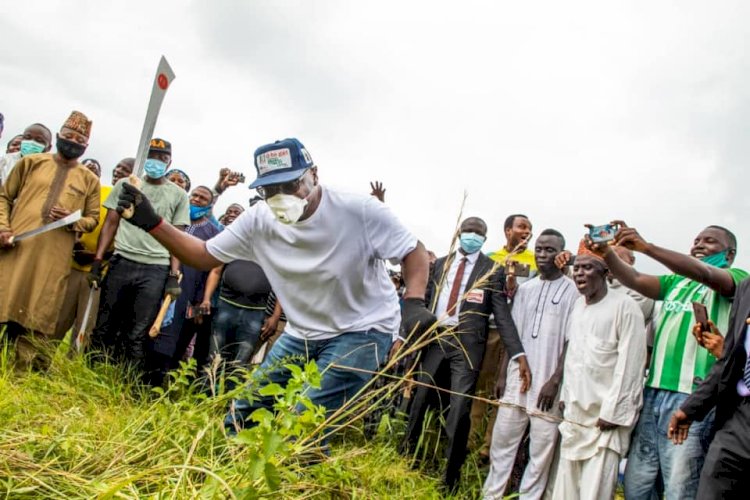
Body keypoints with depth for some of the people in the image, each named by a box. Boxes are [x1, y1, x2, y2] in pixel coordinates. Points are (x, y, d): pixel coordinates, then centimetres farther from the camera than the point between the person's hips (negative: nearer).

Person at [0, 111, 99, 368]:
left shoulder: (89, 180, 11)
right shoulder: (31, 162, 12)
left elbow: (93, 218, 12)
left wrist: (72, 221, -10)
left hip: (55, 256, 0)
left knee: (38, 313, 0)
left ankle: (27, 362, 6)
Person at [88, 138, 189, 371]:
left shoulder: (179, 195, 9)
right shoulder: (125, 185, 11)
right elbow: (110, 224, 10)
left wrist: (174, 276, -1)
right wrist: (97, 262, 2)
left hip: (156, 270, -1)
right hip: (121, 263, 1)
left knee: (137, 334, -1)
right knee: (104, 327, 4)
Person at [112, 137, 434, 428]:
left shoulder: (360, 210, -23)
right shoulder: (259, 220, -8)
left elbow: (414, 252, -12)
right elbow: (205, 256, 0)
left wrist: (414, 304, -30)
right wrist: (152, 223, -12)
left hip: (363, 332, -5)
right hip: (301, 333, 6)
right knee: (242, 416, 11)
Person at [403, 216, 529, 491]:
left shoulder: (493, 270, 0)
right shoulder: (441, 264, 11)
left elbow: (502, 314, -4)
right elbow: (424, 301, 13)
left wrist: (519, 354, -15)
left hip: (467, 343, -3)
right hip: (435, 338, 3)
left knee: (459, 408, -4)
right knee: (419, 398, 10)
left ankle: (451, 474, 13)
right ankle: (407, 454, 31)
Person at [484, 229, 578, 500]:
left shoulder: (572, 291, -4)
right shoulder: (525, 288, 10)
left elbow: (572, 342, -7)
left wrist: (555, 381, -12)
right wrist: (502, 375, 7)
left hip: (548, 383, -4)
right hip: (517, 378, 5)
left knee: (542, 448, 3)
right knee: (502, 440, 8)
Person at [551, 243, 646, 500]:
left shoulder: (624, 306, -10)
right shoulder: (578, 304, 13)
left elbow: (630, 363, -13)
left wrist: (612, 412, -14)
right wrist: (565, 394, 15)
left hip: (605, 415, -7)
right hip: (575, 412, 7)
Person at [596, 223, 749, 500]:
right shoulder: (676, 282, 22)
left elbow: (704, 274, -16)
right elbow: (634, 279, 6)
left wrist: (646, 247, -26)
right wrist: (607, 252, -12)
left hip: (692, 397, -5)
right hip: (653, 392, 6)